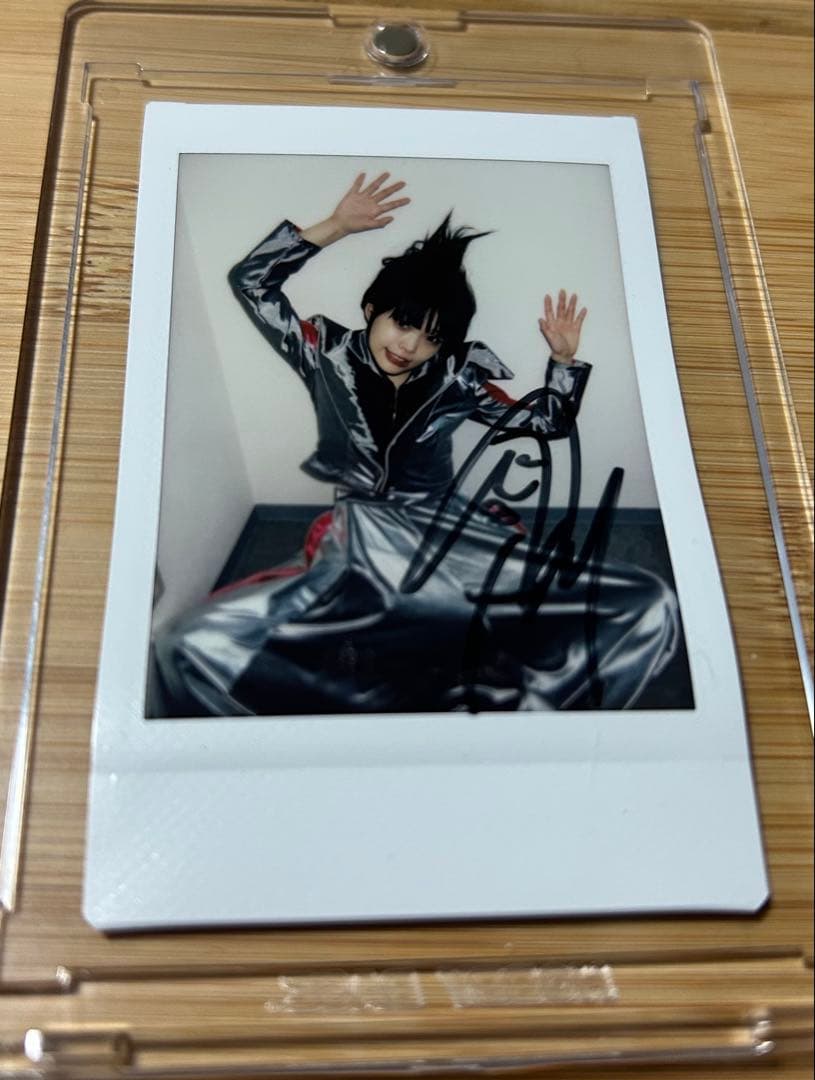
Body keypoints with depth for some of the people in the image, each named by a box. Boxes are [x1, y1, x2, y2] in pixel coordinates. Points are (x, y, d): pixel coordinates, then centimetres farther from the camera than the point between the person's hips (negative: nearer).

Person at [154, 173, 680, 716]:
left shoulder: (454, 378, 15)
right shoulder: (328, 353, 13)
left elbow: (546, 422, 25)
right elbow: (250, 281, 10)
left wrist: (564, 360, 11)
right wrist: (336, 226, 6)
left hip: (457, 541, 2)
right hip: (358, 543, -1)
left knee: (651, 607, -21)